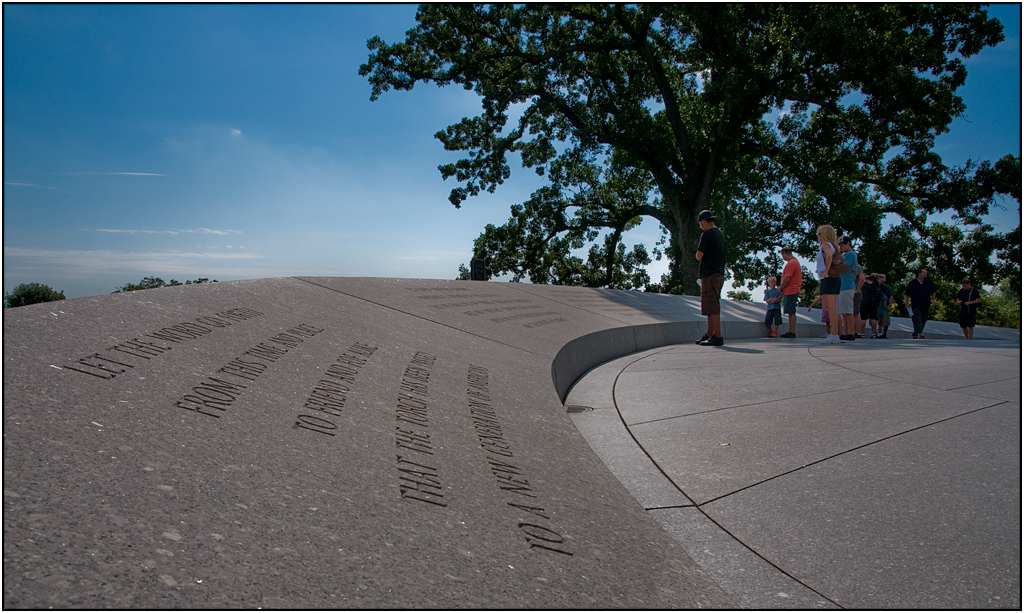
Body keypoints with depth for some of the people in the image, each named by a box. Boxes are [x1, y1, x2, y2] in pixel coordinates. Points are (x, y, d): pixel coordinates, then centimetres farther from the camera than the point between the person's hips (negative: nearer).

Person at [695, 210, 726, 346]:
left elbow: (699, 256, -13)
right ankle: (709, 335, 18)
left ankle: (717, 337, -10)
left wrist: (698, 254, 7)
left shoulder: (707, 234, -10)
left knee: (712, 307, -9)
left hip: (710, 274, -9)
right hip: (720, 273, 9)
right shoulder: (720, 234, 17)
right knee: (712, 306, 14)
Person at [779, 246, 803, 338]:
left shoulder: (791, 263, -14)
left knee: (791, 312, -8)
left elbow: (787, 278, -20)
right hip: (791, 291, 10)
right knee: (791, 312, 11)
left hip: (790, 291, -10)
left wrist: (780, 288, -7)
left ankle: (792, 332, -8)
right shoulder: (795, 262, 18)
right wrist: (782, 287, 15)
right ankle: (790, 332, 14)